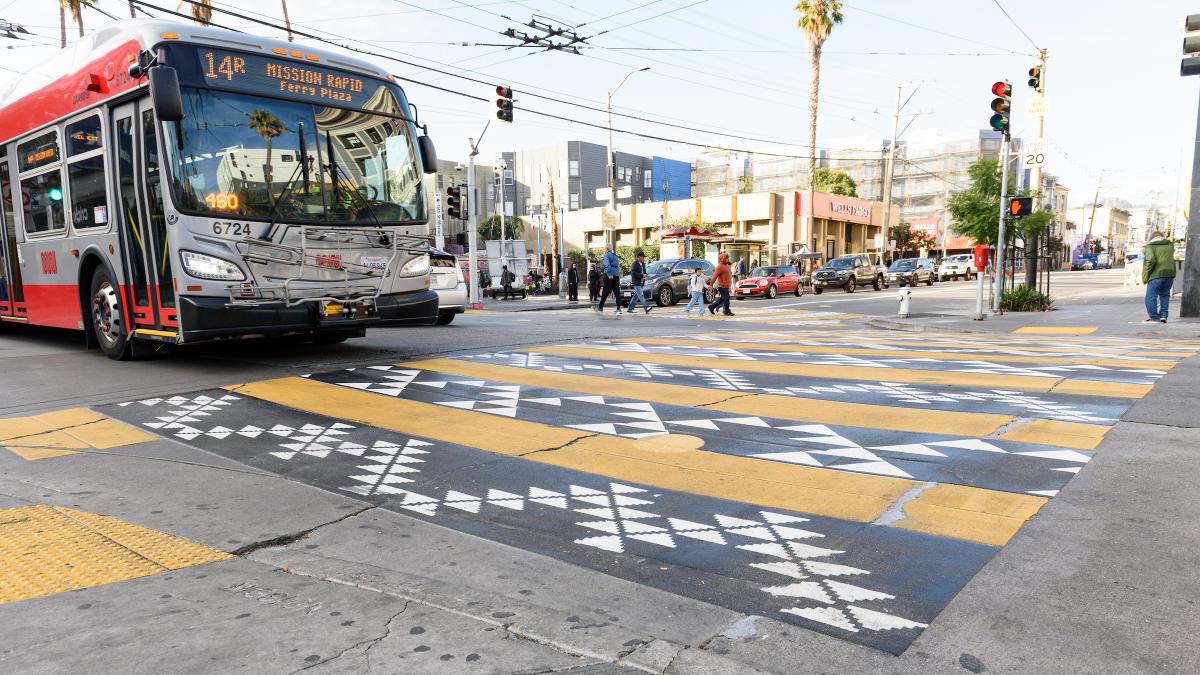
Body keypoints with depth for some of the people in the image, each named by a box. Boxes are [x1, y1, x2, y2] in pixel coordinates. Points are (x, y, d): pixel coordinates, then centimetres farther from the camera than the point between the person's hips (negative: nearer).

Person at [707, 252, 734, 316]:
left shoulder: (726, 265, 15)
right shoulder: (720, 267, -16)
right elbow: (715, 276, -18)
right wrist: (711, 284, -17)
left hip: (726, 286, 10)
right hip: (722, 286, -10)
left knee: (722, 299, 15)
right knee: (726, 299, -4)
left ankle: (711, 307, 23)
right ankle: (727, 312, 4)